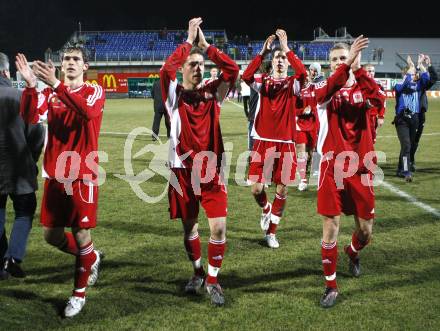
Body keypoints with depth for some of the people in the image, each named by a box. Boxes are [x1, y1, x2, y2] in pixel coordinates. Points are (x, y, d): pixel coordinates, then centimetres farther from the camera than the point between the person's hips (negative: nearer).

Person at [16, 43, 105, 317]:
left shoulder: (95, 92, -3)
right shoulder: (50, 93, 8)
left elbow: (88, 111, -27)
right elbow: (30, 117, -10)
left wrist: (56, 84, -33)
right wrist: (31, 84, -25)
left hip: (83, 175, -4)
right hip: (54, 174, 5)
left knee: (81, 232, 1)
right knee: (51, 233, 9)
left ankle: (80, 293, 18)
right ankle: (92, 258, 36)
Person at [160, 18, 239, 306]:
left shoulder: (212, 93, 5)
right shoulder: (174, 94, -1)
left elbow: (233, 70, -8)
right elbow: (165, 70, -20)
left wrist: (206, 44, -8)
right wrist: (189, 41, -16)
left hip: (211, 169, 1)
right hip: (183, 171, -1)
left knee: (219, 225, -7)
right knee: (189, 226, 12)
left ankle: (213, 280, 9)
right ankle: (198, 273, 34)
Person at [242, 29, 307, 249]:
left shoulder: (293, 83, 3)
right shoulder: (263, 82, 5)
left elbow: (303, 73, -20)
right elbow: (246, 76, -16)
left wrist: (287, 49, -21)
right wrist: (263, 51, -21)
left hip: (285, 143, 0)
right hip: (263, 141, 0)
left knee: (282, 189, 3)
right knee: (257, 188, -3)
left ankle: (271, 232, 19)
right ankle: (266, 209, 32)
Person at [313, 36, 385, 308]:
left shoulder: (361, 87, 5)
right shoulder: (325, 88, -1)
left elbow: (379, 99, -19)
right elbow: (325, 93, -27)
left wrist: (358, 69, -24)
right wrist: (348, 64, -39)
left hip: (360, 168, 2)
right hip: (332, 168, -2)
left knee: (365, 230, 10)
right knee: (330, 228, -2)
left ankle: (353, 253, 45)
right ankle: (331, 286, 13)